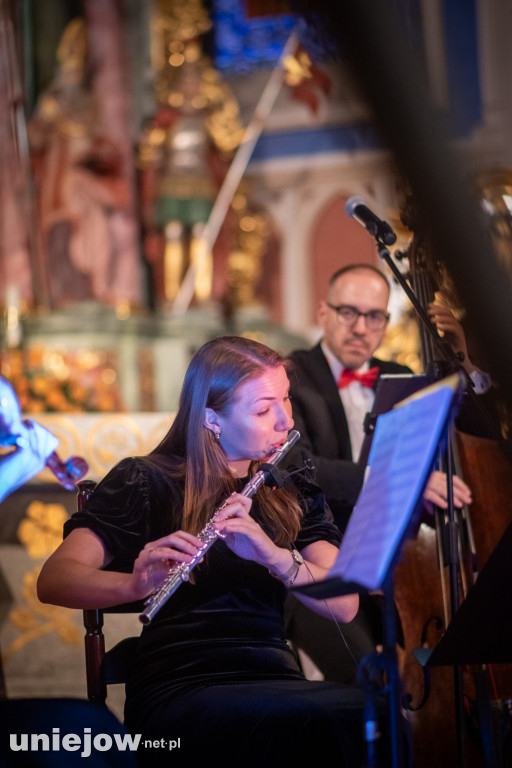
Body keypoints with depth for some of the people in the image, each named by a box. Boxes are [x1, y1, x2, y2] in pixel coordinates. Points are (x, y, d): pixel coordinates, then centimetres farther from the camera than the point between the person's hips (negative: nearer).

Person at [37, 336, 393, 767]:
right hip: (177, 691, -4)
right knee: (352, 713, -34)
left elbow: (345, 605, 3)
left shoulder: (293, 490, 16)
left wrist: (276, 556, -17)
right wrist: (136, 584, -29)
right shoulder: (146, 482, 5)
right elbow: (53, 581, -8)